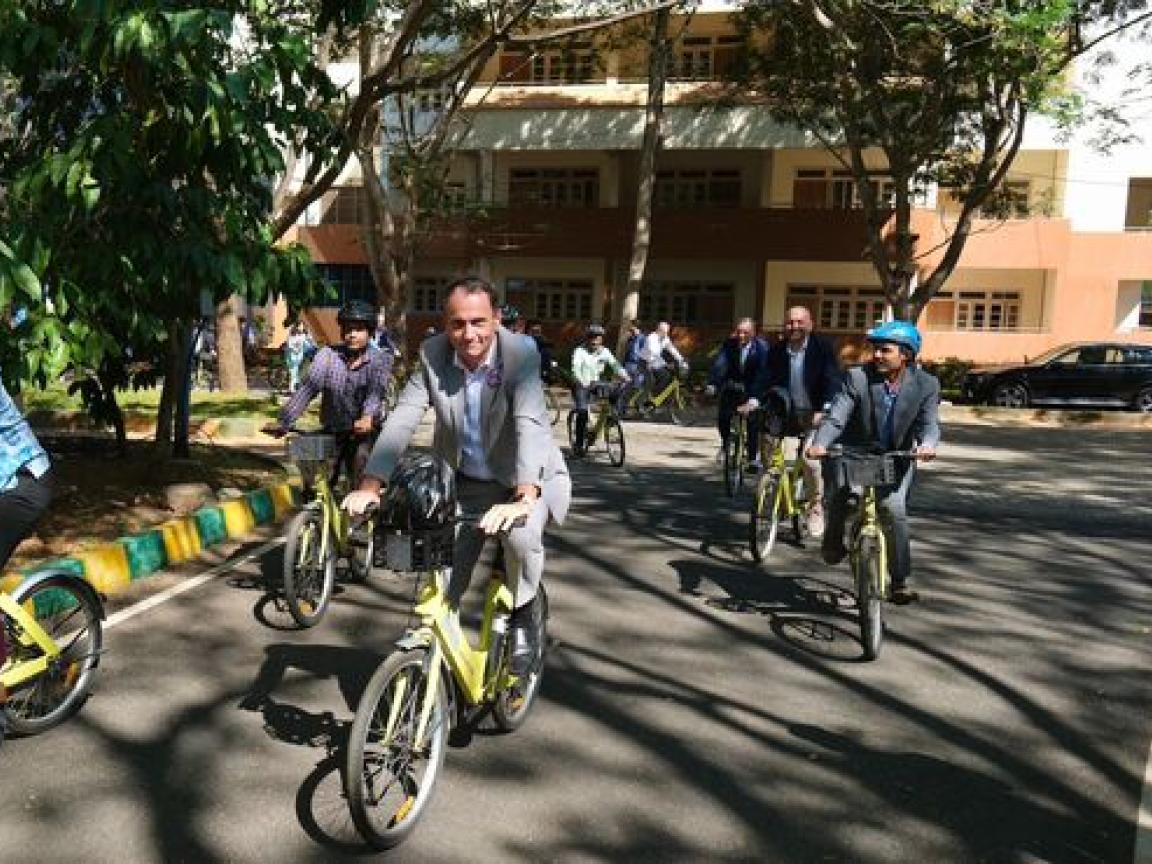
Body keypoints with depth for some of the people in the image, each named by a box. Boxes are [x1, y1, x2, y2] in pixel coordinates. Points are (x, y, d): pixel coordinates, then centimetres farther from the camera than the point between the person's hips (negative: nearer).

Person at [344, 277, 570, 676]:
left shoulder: (520, 354, -25)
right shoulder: (432, 354, -14)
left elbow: (531, 423, -38)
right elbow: (403, 417, -21)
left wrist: (523, 497, -54)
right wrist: (370, 485, -35)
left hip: (527, 479, -3)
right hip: (464, 481, 4)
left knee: (521, 536, -32)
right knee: (445, 578, 3)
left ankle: (525, 610, -3)